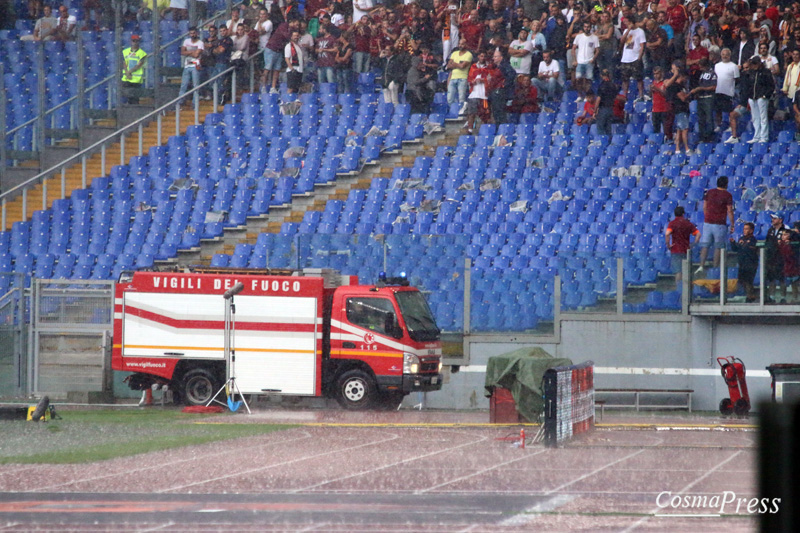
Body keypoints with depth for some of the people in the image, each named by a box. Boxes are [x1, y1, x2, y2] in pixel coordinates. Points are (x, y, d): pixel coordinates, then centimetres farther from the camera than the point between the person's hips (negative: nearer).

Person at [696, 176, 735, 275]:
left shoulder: (709, 192, 6)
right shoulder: (727, 195, -7)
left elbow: (704, 207, 11)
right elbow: (730, 211, -8)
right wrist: (732, 225, 0)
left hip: (707, 222, 3)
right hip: (719, 224, -3)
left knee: (705, 245, 5)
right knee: (718, 247, 5)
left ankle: (701, 266, -6)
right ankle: (715, 268, 4)